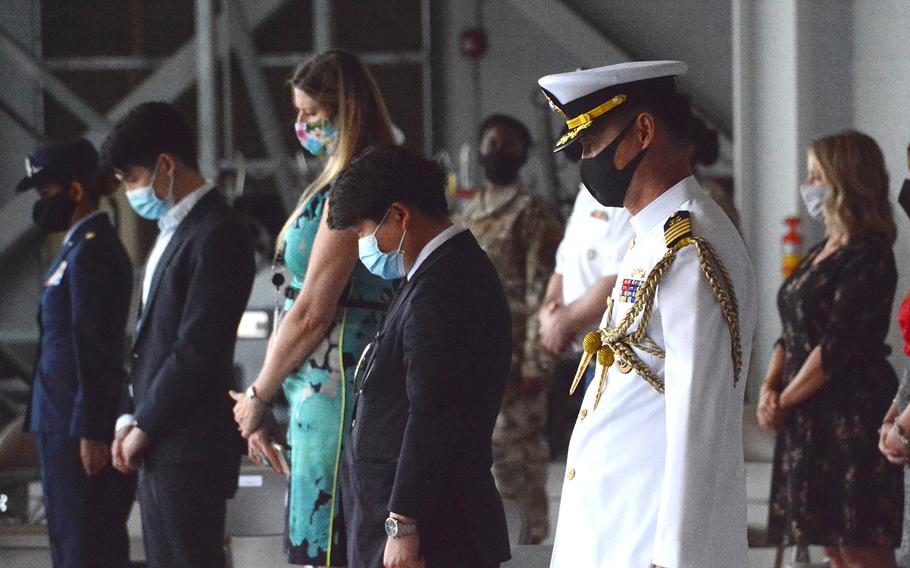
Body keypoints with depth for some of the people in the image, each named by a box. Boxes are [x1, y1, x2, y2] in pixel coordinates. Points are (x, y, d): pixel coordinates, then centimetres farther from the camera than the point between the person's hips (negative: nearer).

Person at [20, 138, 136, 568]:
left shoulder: (90, 253, -14)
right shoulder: (82, 247, 17)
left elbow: (95, 347, -19)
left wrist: (91, 432, -21)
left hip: (80, 427, -10)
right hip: (65, 421, 10)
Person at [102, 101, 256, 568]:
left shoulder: (217, 235, -15)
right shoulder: (172, 231, 17)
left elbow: (198, 350, -19)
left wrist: (144, 427, -12)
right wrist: (130, 418, 9)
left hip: (190, 448, -10)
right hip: (159, 446, 10)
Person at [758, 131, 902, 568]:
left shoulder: (868, 257, -13)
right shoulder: (821, 253, 15)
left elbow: (836, 348, -17)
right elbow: (792, 335, 16)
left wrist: (784, 401, -9)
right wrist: (769, 388, 0)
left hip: (853, 416, -9)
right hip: (810, 419, 9)